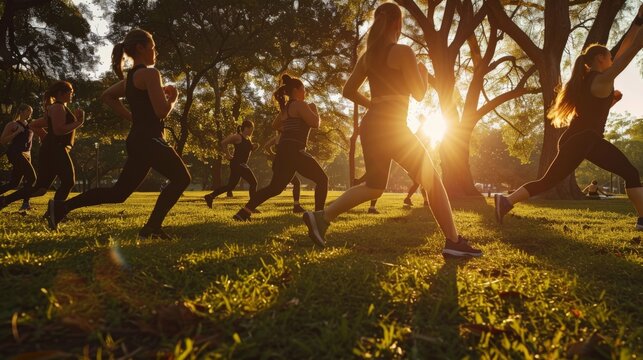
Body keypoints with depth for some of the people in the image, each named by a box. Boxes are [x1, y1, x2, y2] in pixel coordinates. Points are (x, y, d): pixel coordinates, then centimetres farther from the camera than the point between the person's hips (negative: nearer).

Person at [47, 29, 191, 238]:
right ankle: (152, 227, -2)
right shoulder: (150, 73, -10)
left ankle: (62, 206, 13)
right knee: (181, 178, -1)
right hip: (149, 140, -9)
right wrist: (173, 97, 2)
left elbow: (107, 96, 30)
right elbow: (162, 111, -18)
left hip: (138, 140, 9)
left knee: (119, 193, 14)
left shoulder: (131, 77, 19)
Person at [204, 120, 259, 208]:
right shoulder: (238, 137, -11)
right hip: (237, 164, -10)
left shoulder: (248, 139, 16)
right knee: (253, 182, -11)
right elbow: (223, 143, -17)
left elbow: (247, 150, 27)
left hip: (242, 164, 10)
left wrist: (254, 146, 7)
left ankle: (210, 196, 21)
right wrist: (228, 155, -15)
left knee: (231, 186, 14)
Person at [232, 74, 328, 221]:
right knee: (322, 179, 2)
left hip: (284, 152, 9)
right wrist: (314, 108, 6)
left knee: (275, 187, 13)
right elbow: (315, 123, -11)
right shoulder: (300, 105, -5)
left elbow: (275, 125, 34)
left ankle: (244, 212, 5)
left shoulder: (286, 107, 21)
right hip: (294, 152, -9)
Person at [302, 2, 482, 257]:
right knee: (432, 181, 2)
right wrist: (423, 71, 17)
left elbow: (348, 91, 18)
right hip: (392, 126, -7)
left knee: (374, 187, 16)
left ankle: (321, 216, 6)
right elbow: (419, 93, -2)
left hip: (371, 126, 7)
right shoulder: (402, 52, -6)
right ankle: (454, 242, 4)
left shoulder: (367, 56, 14)